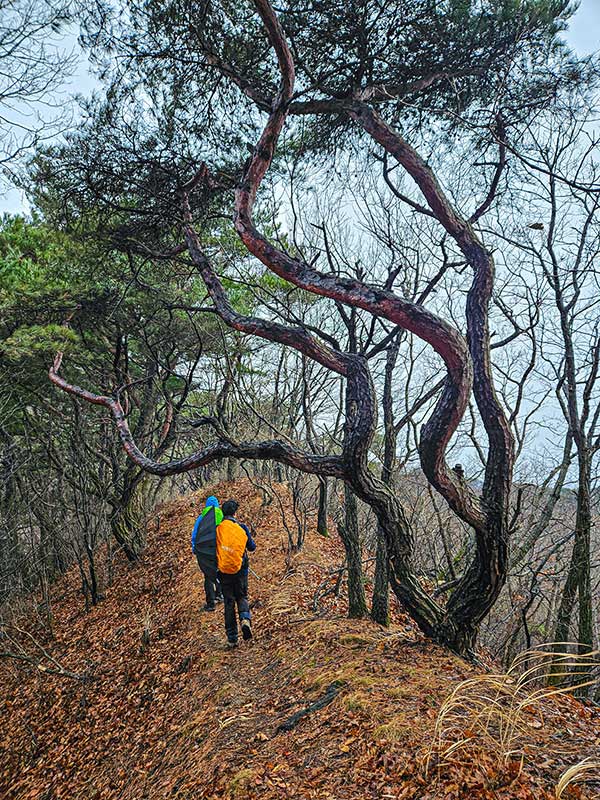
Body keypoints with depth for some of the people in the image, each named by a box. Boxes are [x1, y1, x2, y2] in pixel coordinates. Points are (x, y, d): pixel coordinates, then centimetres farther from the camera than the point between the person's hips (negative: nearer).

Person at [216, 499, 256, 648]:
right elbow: (252, 547, 5)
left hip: (224, 571, 0)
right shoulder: (242, 527, -4)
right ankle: (245, 619, -11)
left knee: (229, 602, 10)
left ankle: (232, 638, 10)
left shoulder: (217, 528, -7)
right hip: (240, 570, 0)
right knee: (242, 597, 19)